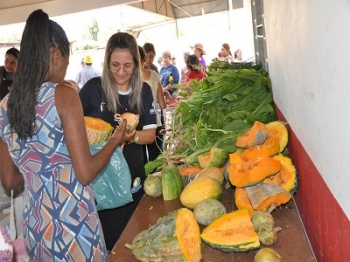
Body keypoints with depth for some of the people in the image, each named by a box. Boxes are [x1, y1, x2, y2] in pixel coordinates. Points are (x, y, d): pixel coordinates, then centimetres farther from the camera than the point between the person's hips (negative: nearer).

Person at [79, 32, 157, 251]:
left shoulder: (144, 91, -2)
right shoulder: (94, 87, -11)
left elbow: (150, 134, -2)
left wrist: (133, 136, -22)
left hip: (133, 175, 3)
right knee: (105, 239, 12)